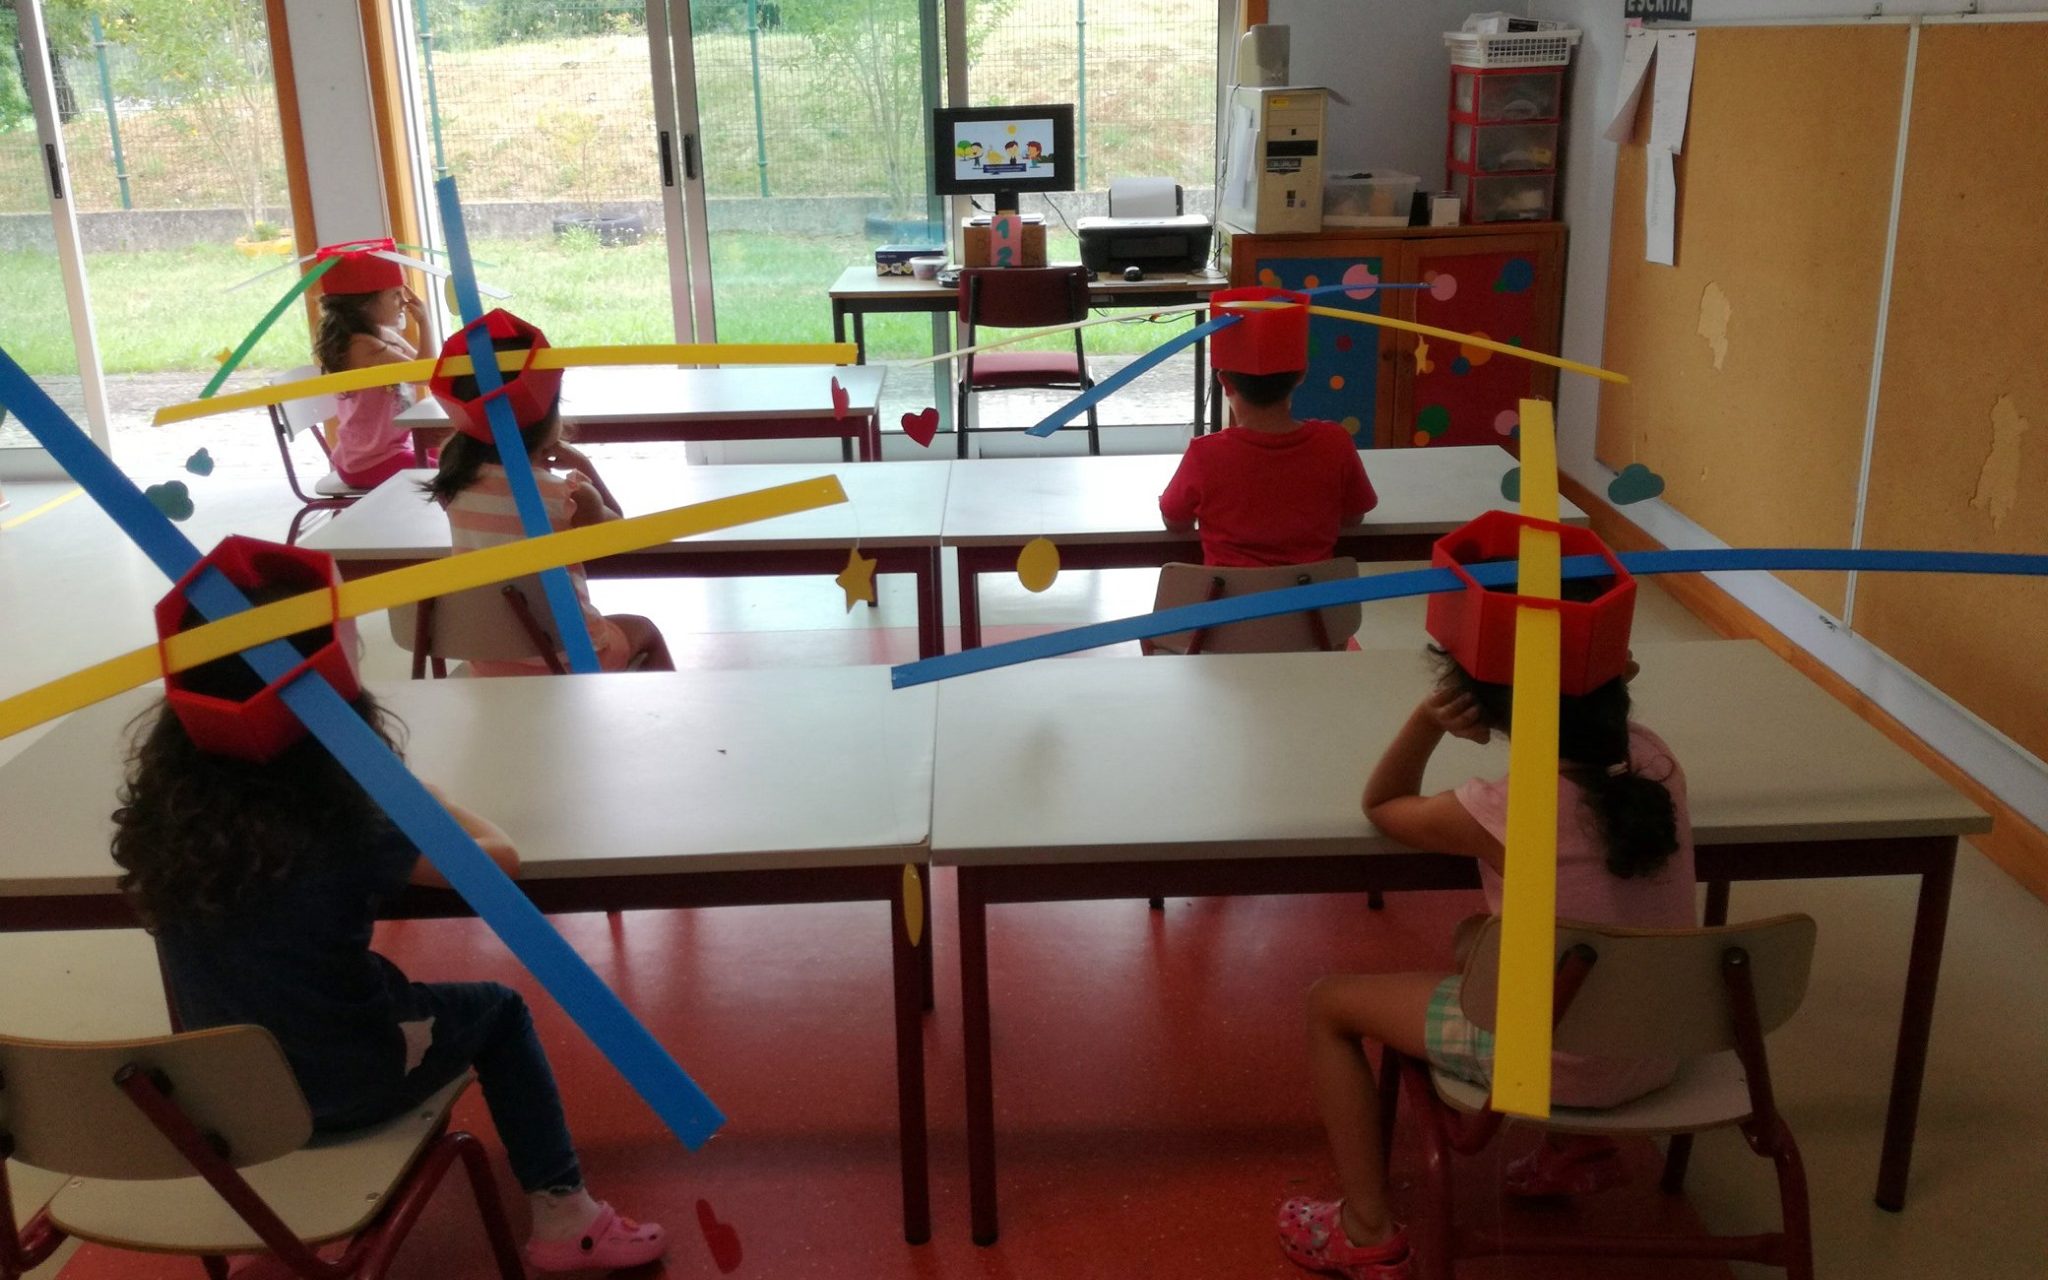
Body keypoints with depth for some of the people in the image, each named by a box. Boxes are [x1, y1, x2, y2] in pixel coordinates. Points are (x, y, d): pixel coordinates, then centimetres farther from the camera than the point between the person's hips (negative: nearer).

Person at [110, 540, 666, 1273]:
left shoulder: (162, 811, -14)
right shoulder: (343, 832, -27)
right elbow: (499, 856, -16)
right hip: (339, 1089, -5)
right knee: (499, 1011, 20)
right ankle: (563, 1217, 17)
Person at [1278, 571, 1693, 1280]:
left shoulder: (1496, 813, -25)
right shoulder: (1652, 757, -10)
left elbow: (1382, 804, -2)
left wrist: (1427, 716, -16)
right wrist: (1591, 686, -4)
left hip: (1560, 1063, -6)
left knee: (1331, 1004, 10)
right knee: (1476, 937, 32)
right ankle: (1582, 1143, 33)